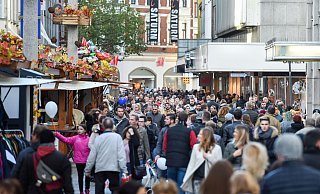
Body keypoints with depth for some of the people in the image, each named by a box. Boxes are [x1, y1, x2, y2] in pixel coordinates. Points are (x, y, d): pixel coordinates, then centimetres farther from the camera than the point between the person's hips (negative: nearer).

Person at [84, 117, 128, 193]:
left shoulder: (98, 138, 3)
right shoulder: (117, 137, -3)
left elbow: (92, 156, 4)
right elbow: (121, 154, -10)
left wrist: (87, 170, 13)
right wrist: (124, 170, -9)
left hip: (99, 169, 2)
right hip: (113, 169, -2)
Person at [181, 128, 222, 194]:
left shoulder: (216, 148, -2)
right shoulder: (196, 147, 6)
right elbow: (191, 163, 7)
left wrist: (207, 156, -13)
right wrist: (186, 179, 3)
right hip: (197, 178, 2)